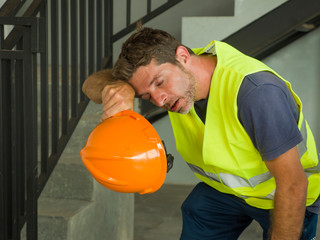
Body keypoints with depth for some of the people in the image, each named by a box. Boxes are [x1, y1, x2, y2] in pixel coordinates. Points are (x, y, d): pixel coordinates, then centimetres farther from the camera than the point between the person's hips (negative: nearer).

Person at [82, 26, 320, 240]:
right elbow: (92, 84, -17)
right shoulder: (171, 74, -16)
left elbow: (292, 185, -32)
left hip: (279, 197, -4)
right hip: (220, 188, 5)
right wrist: (120, 88, -40)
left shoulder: (255, 91, -37)